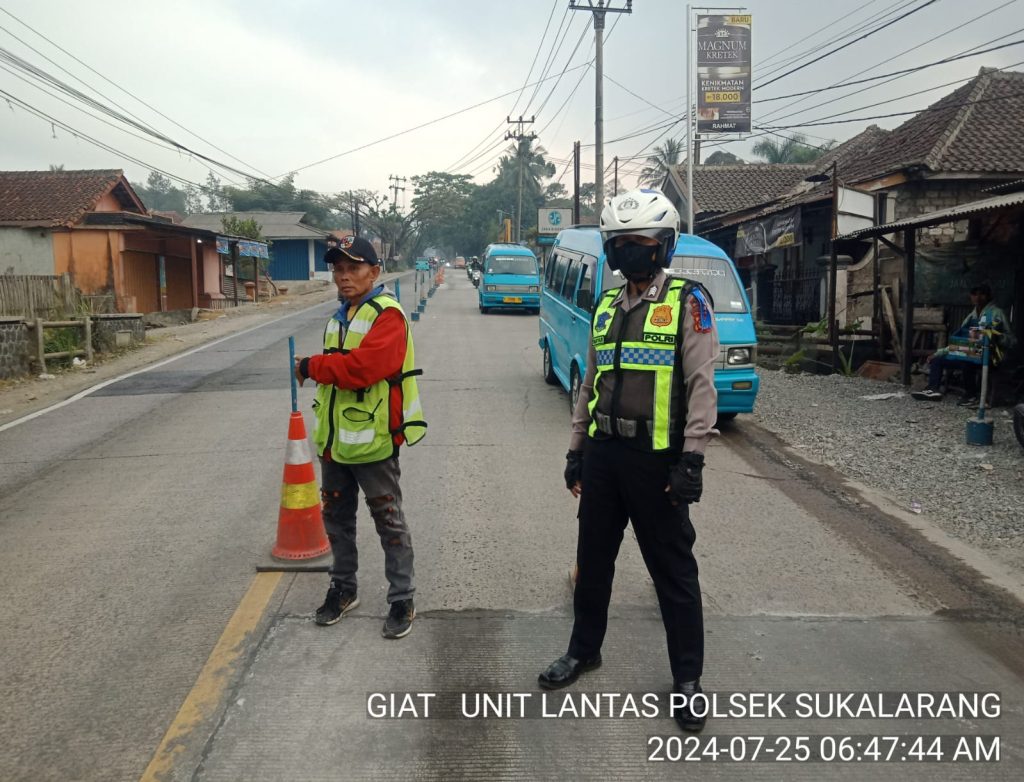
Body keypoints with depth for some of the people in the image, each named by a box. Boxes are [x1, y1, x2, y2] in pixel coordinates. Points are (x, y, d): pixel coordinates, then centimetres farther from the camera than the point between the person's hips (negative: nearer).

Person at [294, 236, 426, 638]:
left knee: (389, 522, 3)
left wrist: (311, 367, -15)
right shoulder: (340, 315, 13)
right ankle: (343, 588, 35)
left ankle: (402, 600, 15)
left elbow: (360, 367, -28)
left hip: (372, 440, -8)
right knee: (337, 517, 18)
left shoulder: (387, 315, -15)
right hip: (335, 440, 9)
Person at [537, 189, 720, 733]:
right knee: (593, 557, 17)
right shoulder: (606, 306, 12)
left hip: (657, 458, -6)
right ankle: (584, 650, 36)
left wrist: (692, 459, -18)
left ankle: (688, 675, 19)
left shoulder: (687, 302, -7)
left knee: (673, 570, 5)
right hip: (603, 453, 6)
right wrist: (576, 448, 15)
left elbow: (701, 385, -12)